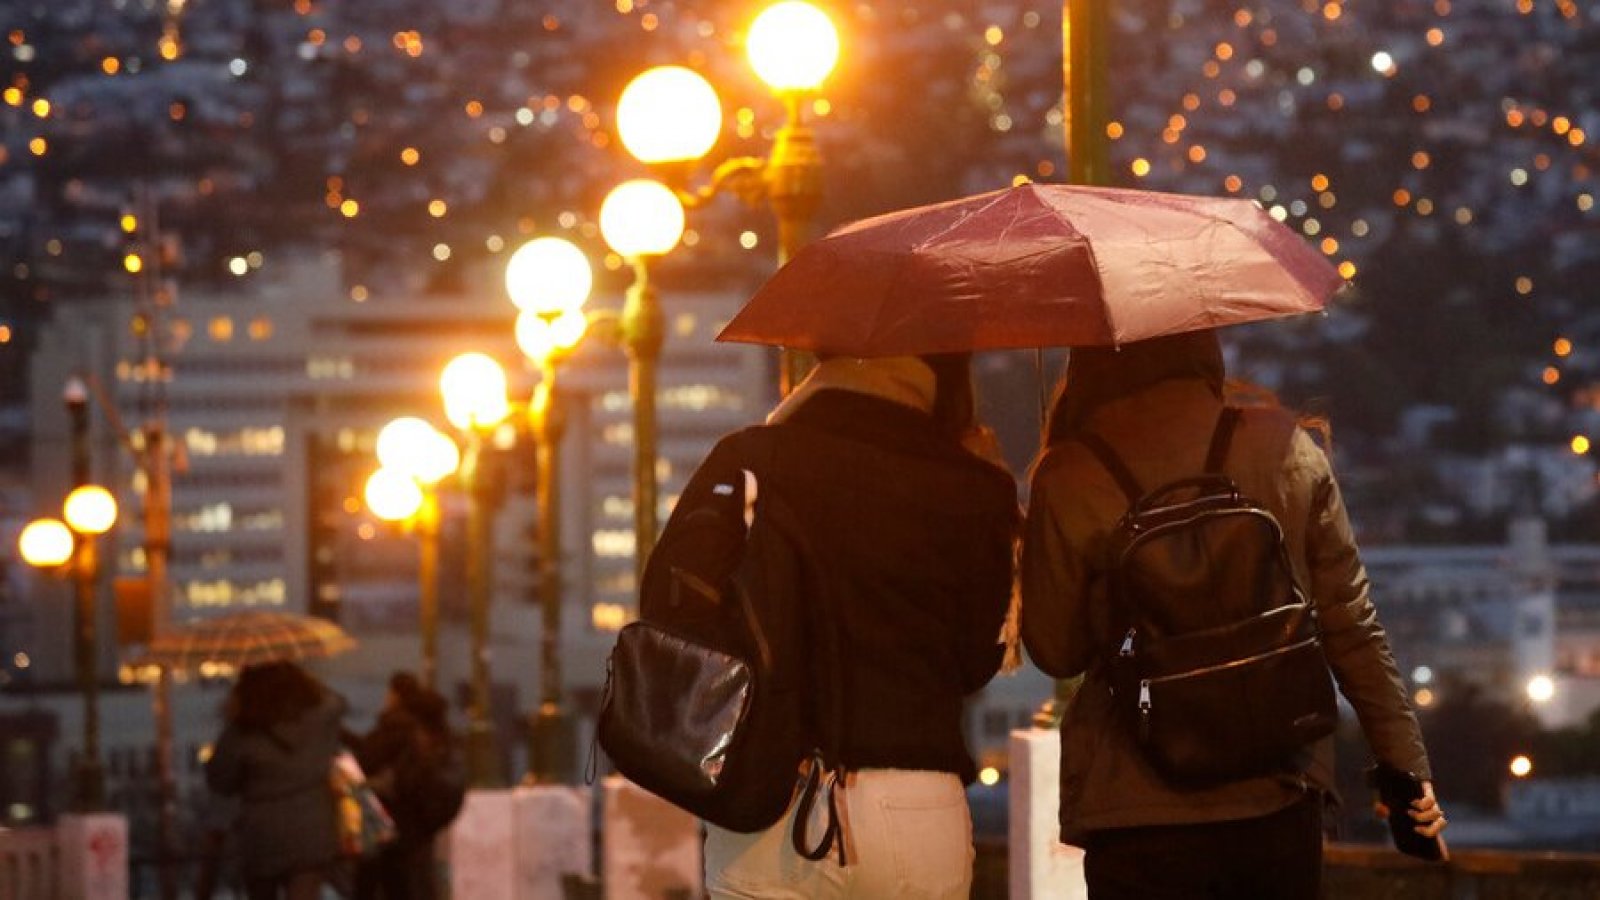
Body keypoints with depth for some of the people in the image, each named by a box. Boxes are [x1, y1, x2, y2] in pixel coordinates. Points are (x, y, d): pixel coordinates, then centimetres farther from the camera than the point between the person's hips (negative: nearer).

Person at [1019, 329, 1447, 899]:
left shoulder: (1068, 483, -10)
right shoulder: (1287, 448, -2)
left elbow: (1055, 653, 1)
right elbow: (1352, 626, 2)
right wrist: (1406, 764, 10)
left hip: (1140, 816, -3)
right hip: (1282, 804, 3)